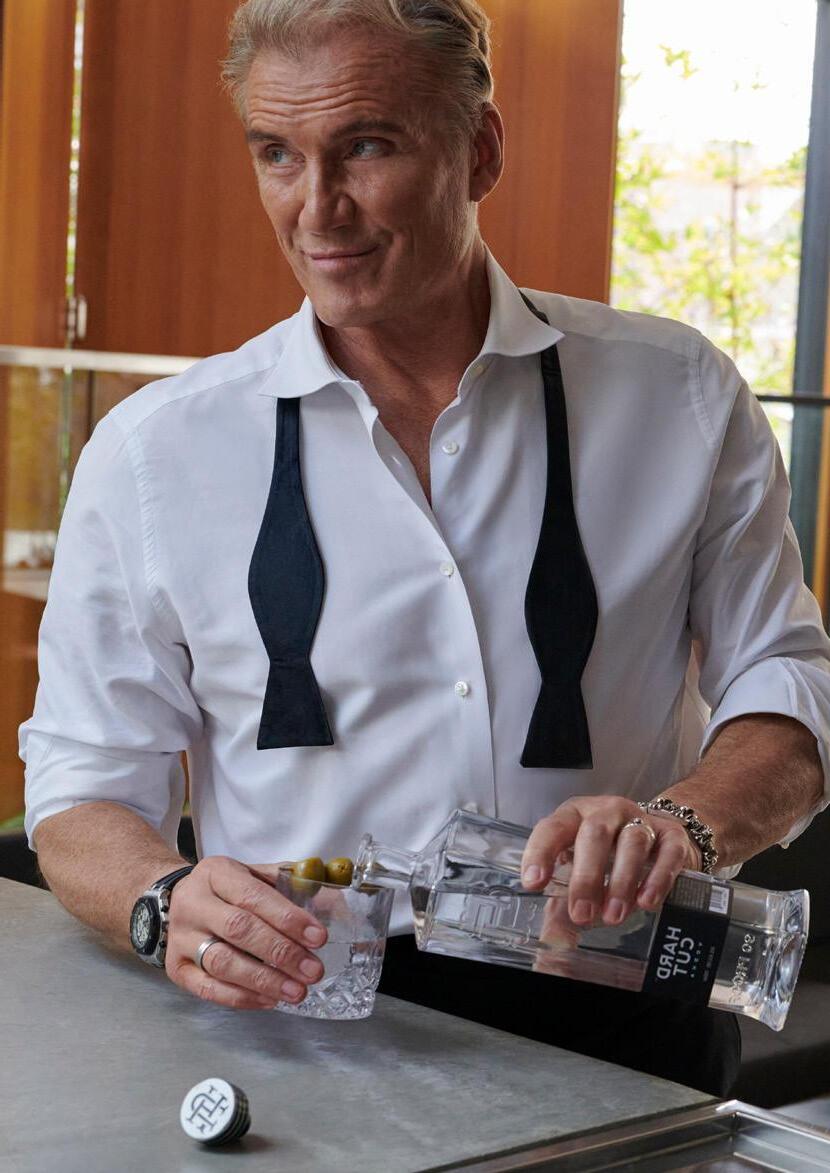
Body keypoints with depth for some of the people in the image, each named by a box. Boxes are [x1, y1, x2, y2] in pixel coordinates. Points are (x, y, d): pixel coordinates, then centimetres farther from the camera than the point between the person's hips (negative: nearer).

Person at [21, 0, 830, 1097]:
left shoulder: (678, 397, 8)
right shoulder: (153, 450, 5)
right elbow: (85, 788, 7)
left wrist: (684, 823, -14)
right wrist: (170, 903, -16)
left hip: (617, 1033, 1)